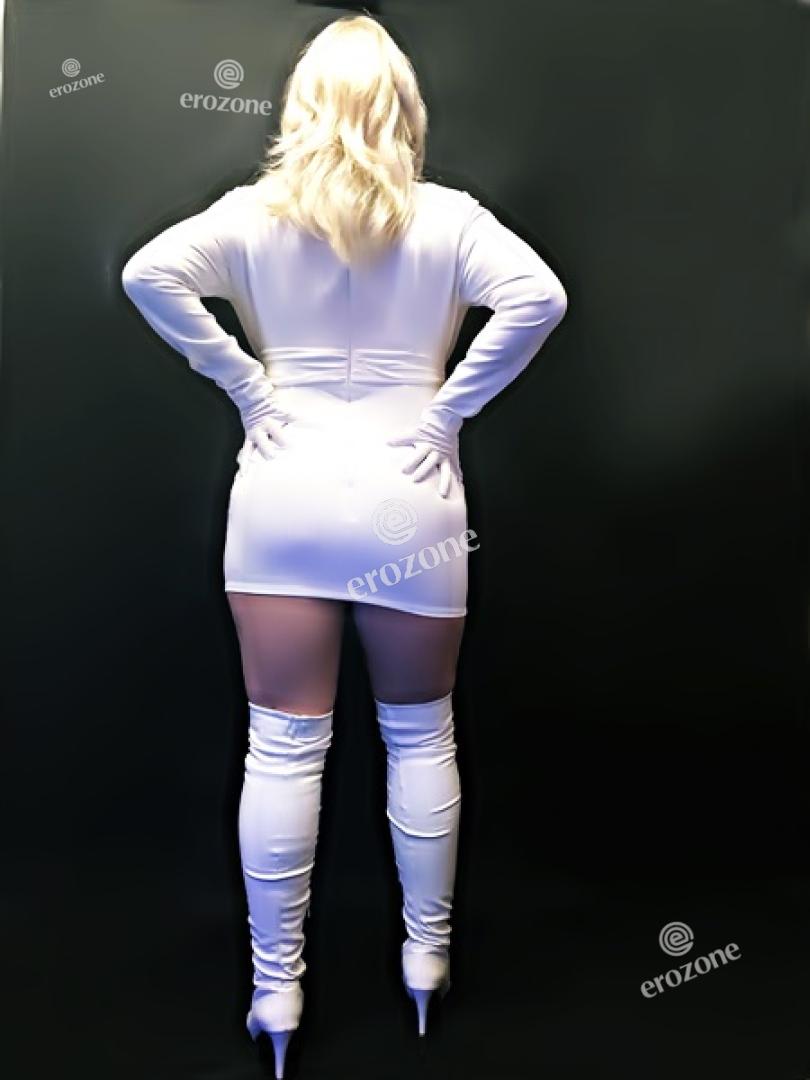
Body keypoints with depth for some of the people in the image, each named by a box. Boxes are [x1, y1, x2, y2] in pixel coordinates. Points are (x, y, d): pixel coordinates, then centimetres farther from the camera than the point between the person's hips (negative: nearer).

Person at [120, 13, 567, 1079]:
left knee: (284, 744, 6)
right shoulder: (444, 215, 2)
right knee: (420, 734, 15)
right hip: (409, 500, 0)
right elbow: (538, 296, -12)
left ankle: (276, 990, 19)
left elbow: (150, 274, -6)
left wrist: (246, 383, -2)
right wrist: (449, 405, -5)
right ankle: (426, 958, 30)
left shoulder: (255, 210, 5)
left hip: (282, 493, 1)